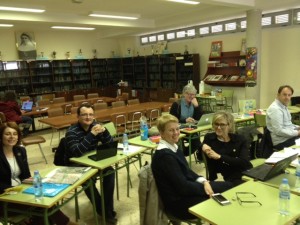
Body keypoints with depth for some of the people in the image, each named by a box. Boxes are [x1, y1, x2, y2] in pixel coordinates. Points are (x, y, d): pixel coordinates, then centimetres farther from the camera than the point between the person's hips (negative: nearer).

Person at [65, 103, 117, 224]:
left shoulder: (96, 126, -4)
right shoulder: (71, 132, -18)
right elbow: (77, 152, -34)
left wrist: (104, 131, -24)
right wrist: (91, 134, -39)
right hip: (75, 165, -4)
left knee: (110, 171, -21)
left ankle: (108, 210, -9)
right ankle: (103, 211, -10)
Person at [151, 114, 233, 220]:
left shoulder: (173, 147, 4)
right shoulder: (165, 155, -25)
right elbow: (182, 187, -23)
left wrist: (203, 181, -6)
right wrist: (205, 187, -10)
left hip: (183, 190, 9)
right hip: (178, 202, -9)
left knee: (227, 186, 9)